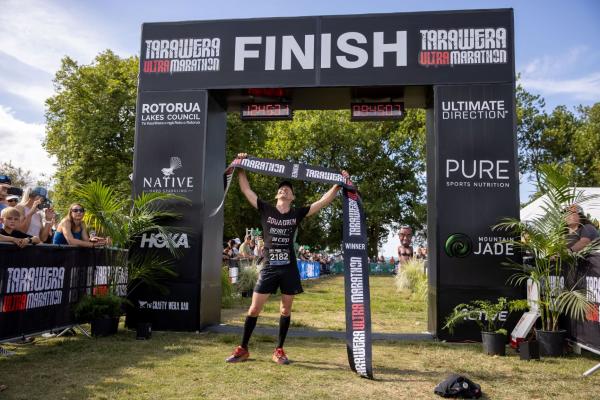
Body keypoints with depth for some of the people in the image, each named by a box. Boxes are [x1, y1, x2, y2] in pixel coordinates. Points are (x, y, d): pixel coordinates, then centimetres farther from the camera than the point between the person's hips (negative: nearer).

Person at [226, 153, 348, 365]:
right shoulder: (266, 210, 3)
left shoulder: (298, 214, 4)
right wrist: (241, 168, 2)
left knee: (286, 310, 8)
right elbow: (246, 190, 5)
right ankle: (242, 349, 17)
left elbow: (324, 201, 3)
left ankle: (279, 350, 21)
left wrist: (338, 184, -3)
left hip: (289, 269, 1)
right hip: (269, 268, -1)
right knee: (254, 309, 2)